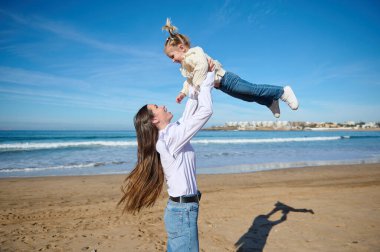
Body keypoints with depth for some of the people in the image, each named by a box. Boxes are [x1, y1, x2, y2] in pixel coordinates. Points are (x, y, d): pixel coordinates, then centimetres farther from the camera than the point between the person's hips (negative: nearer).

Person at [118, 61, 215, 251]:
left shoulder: (165, 135, 6)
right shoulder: (172, 136, -19)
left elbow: (188, 115, 13)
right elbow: (206, 111, -21)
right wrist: (207, 79, -9)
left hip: (178, 208, 9)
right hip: (183, 211, -9)